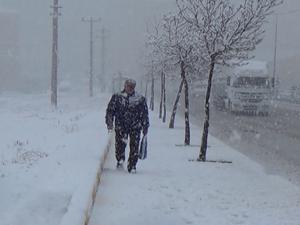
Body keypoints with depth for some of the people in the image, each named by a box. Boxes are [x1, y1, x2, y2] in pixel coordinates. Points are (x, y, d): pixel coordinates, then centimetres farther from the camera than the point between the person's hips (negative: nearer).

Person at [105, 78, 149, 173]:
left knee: (134, 147, -3)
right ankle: (120, 160, 17)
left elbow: (145, 114, 12)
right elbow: (110, 110, 7)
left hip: (135, 127, 1)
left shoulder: (140, 99, 8)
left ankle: (132, 166, 8)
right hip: (120, 126, 0)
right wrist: (109, 123, -3)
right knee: (120, 144, -8)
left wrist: (145, 127, 10)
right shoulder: (116, 97, 5)